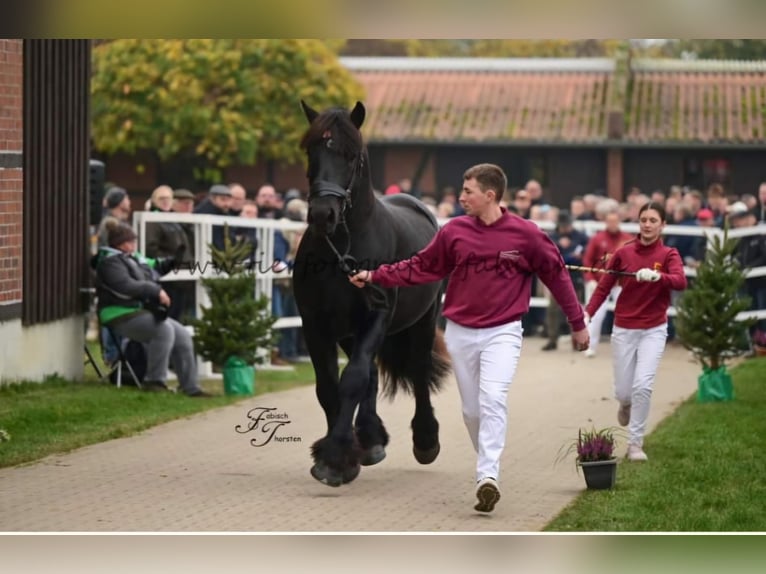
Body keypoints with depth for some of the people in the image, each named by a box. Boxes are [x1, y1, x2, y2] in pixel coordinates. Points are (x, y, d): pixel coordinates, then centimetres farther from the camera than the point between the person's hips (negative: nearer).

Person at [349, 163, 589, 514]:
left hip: (502, 332, -4)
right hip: (460, 333, 4)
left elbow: (556, 274, 2)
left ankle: (487, 478, -27)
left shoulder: (525, 234, -7)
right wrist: (374, 276, 0)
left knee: (492, 399, -21)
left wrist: (578, 323, 6)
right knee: (471, 410, 8)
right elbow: (419, 268, 8)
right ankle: (489, 469, 24)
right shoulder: (454, 232, 0)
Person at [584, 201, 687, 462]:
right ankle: (626, 405, 43)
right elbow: (603, 287, 2)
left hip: (654, 330, -1)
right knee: (623, 391, 4)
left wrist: (657, 275, -42)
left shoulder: (669, 254, -4)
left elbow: (680, 282, -23)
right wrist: (586, 314, -12)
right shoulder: (623, 253, -1)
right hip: (624, 329, 1)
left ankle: (635, 443, -3)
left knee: (643, 385, -17)